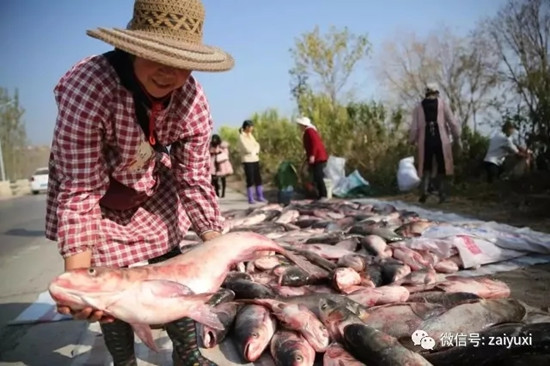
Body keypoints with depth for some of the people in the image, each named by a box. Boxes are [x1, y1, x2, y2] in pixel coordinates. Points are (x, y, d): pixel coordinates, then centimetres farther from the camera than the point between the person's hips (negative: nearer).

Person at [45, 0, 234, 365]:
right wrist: (79, 272, -41)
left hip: (153, 193, 4)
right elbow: (80, 189, -32)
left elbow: (195, 180, -16)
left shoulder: (193, 99, -24)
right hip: (96, 197, -3)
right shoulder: (88, 87, -37)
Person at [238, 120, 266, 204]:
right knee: (250, 180, -5)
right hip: (247, 160, -7)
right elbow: (247, 149, -17)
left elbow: (257, 145, 9)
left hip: (255, 159, 7)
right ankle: (251, 199, 2)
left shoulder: (250, 135, 14)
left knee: (258, 179, 6)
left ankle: (260, 196, 13)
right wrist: (255, 150, -1)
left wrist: (255, 151, -11)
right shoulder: (241, 136, -9)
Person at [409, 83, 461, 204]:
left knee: (426, 168, 11)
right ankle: (442, 194, 5)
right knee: (442, 168, 10)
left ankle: (424, 190, -10)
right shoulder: (442, 104, 4)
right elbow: (452, 123, 0)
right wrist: (457, 138, 6)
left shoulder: (419, 107, 6)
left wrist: (412, 141, 8)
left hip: (425, 141, 1)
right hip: (441, 140, -1)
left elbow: (414, 127, 0)